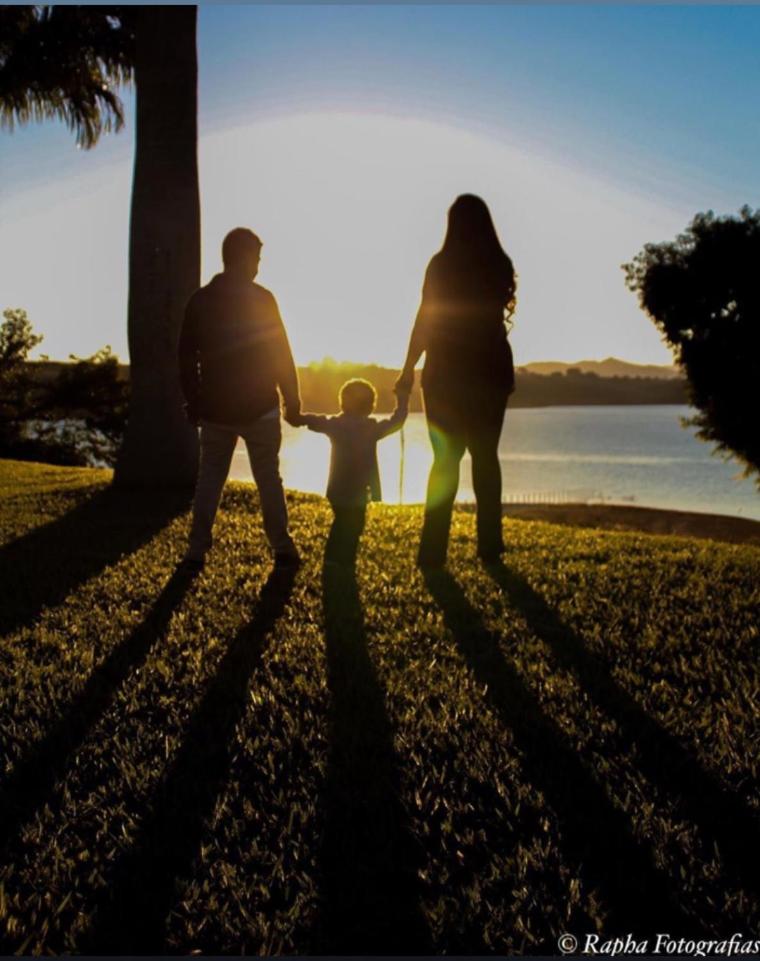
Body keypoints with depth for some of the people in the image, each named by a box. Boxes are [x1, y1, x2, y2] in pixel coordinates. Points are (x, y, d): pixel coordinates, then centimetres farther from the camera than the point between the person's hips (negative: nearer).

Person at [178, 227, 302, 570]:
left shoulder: (200, 299, 4)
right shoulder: (261, 298, -8)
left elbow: (186, 356, 8)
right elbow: (280, 353, -8)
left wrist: (193, 401, 16)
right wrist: (292, 398, 0)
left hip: (215, 408, 3)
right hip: (259, 407, -3)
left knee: (209, 477, 10)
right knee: (268, 478, 6)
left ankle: (197, 550, 6)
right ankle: (282, 548, 9)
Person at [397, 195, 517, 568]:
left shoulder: (442, 264, -8)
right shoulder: (500, 265, 3)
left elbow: (425, 321, -8)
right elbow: (495, 316, 12)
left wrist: (409, 369, -3)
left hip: (448, 374, -3)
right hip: (491, 371, 3)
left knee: (446, 458, 1)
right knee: (485, 456, 10)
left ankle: (433, 549, -4)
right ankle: (490, 544, 11)